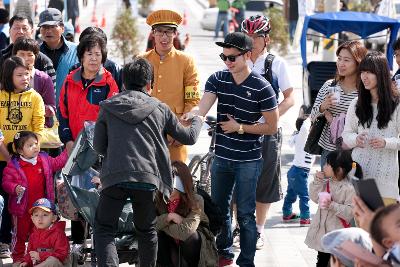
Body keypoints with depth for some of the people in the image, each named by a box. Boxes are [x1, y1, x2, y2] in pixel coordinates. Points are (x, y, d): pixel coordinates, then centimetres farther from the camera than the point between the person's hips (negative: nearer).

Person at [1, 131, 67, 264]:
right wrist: (14, 188, -30)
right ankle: (17, 258, 23)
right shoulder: (13, 165, -14)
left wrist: (68, 152, 5)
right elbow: (6, 182, -12)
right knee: (20, 234, 9)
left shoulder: (44, 159, 1)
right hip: (22, 208, -4)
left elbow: (57, 163, 13)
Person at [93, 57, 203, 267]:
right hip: (148, 178, 1)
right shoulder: (160, 109, 13)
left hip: (114, 178, -1)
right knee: (147, 232, 19)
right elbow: (189, 137, 23)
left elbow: (98, 146, 13)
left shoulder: (108, 107, 11)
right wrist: (197, 121, 45)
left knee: (104, 230, 6)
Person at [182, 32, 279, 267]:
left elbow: (272, 127, -9)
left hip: (248, 161, -5)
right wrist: (187, 116, -33)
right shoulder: (218, 79, 0)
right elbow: (202, 109, -13)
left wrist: (240, 127, -14)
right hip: (221, 158, 5)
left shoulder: (261, 88, -12)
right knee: (219, 207, 18)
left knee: (245, 213, 0)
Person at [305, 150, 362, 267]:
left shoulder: (349, 189, -19)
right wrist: (317, 181, -4)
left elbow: (350, 211, -22)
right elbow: (315, 198, 6)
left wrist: (332, 205, -29)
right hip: (322, 228, 7)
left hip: (337, 232, -7)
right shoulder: (327, 183, 2)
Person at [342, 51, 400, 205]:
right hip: (359, 170, 3)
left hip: (385, 174, -3)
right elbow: (346, 134, 15)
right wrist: (356, 139, -6)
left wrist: (386, 143, -18)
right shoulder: (357, 104, 10)